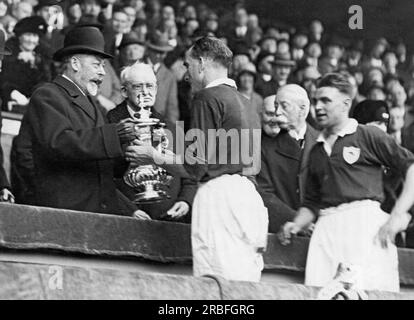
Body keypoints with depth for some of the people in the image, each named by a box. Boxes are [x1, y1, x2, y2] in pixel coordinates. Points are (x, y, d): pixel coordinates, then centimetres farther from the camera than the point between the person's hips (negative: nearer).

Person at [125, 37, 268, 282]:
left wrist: (154, 156, 6)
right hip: (249, 196, 9)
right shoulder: (246, 103, 21)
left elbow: (196, 167, -8)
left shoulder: (208, 98, -5)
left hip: (220, 195, -9)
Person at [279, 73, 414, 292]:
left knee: (368, 291, -19)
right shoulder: (316, 151, 25)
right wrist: (296, 225, 9)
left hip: (364, 219, -5)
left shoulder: (368, 136, 8)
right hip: (325, 228, 5)